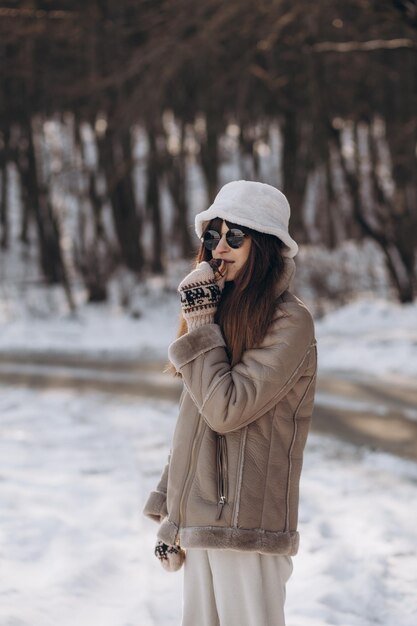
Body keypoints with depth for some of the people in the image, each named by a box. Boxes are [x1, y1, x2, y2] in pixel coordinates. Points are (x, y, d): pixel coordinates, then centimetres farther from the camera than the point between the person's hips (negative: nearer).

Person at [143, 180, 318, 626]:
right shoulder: (223, 312, 15)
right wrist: (169, 510, 17)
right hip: (199, 519, 8)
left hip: (246, 523, -8)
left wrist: (200, 321, -12)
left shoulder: (290, 321, -10)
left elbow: (226, 408, -19)